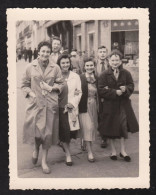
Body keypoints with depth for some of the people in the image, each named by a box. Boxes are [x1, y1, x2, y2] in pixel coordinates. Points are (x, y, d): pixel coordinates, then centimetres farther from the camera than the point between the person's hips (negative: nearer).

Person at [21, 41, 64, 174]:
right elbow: (24, 84, 8)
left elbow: (61, 84, 9)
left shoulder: (55, 68, 5)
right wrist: (31, 93, -8)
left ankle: (44, 161, 21)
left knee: (48, 132, 4)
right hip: (35, 103, -1)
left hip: (51, 104, 1)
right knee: (35, 130, -6)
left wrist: (52, 87, -9)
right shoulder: (30, 67, 4)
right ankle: (36, 149, 31)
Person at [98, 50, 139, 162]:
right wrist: (115, 92, -19)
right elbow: (101, 91, -10)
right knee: (111, 128, 7)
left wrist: (125, 89, -19)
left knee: (123, 126, 4)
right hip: (110, 105, -1)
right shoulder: (104, 75, -4)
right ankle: (113, 151, 25)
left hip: (123, 104, 1)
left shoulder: (126, 73, 2)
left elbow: (131, 86, 4)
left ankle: (123, 151, 22)